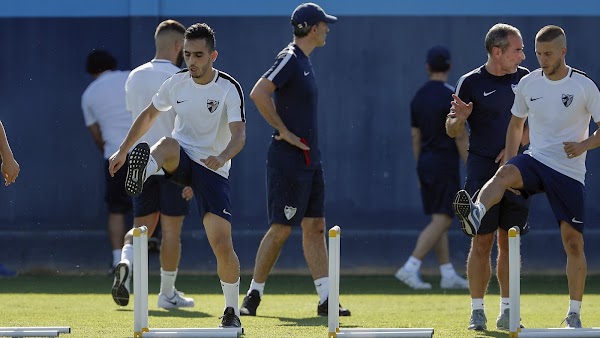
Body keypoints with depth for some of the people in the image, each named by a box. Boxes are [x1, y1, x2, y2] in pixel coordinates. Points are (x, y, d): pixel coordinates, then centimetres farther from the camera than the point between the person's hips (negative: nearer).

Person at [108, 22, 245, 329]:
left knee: (222, 244, -10)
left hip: (213, 170, -2)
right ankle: (141, 175, -69)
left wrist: (223, 156, -43)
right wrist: (123, 150, 14)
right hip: (182, 160, 3)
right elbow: (149, 115, 16)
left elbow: (239, 134, -23)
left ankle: (232, 311, 8)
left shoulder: (229, 88, -13)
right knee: (168, 144, -35)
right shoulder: (176, 83, -1)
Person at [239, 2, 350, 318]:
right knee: (281, 229, -6)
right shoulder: (290, 58, -13)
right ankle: (253, 295, 2)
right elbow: (258, 93, -24)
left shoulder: (303, 61, 16)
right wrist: (284, 132, -20)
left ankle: (326, 300, 5)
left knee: (315, 227, 6)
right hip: (288, 160, -9)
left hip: (309, 159, 9)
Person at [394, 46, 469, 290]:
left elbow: (415, 137, 13)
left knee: (439, 221, 10)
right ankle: (410, 268, -17)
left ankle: (448, 275, 11)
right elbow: (460, 137, -14)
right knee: (441, 220, -7)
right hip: (445, 164, -7)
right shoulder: (451, 96, -12)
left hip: (425, 163, 7)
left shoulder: (418, 97, 8)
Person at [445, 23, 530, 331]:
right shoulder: (471, 83, -3)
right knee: (482, 242, -4)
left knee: (509, 242, 4)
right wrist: (459, 118, -21)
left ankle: (507, 311, 10)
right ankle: (477, 311, 2)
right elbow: (451, 131, 2)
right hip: (482, 168, -3)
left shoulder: (523, 78, 7)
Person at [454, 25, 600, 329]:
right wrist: (509, 165, 8)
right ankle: (475, 215, -60)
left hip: (569, 172, -2)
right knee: (505, 173, -33)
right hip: (535, 161, 2)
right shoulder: (528, 83, 4)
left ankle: (574, 315, 9)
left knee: (573, 242, -2)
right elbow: (516, 124, 17)